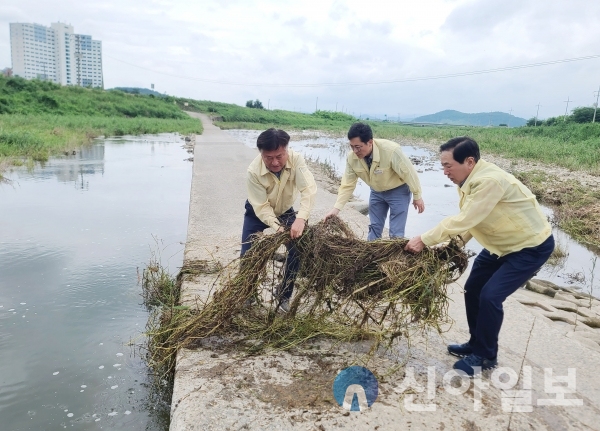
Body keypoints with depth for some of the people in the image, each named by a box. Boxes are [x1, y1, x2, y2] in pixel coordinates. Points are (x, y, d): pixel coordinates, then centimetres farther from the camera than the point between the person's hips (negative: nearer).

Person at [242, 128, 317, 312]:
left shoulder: (296, 160, -32)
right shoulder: (254, 172, -34)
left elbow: (309, 189, -40)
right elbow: (261, 207, -31)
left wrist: (301, 218, -54)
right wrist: (276, 227, -47)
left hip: (285, 211, 2)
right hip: (257, 213, -1)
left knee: (297, 251, -6)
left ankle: (284, 295, 14)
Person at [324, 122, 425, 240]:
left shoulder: (391, 150, -35)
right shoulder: (352, 157, -20)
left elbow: (408, 172, -23)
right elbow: (347, 185, -12)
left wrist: (417, 196, -12)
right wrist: (336, 208, -20)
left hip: (398, 191, -4)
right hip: (377, 192, 5)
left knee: (396, 233, -6)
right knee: (374, 227, 13)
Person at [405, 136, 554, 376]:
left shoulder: (489, 181, -33)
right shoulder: (470, 179, -3)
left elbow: (462, 220, -33)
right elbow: (469, 220, 2)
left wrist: (424, 240, -26)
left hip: (531, 246, -9)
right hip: (500, 243, 10)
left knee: (490, 296, -15)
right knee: (472, 290, 10)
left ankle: (486, 356, 6)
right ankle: (476, 344, 28)